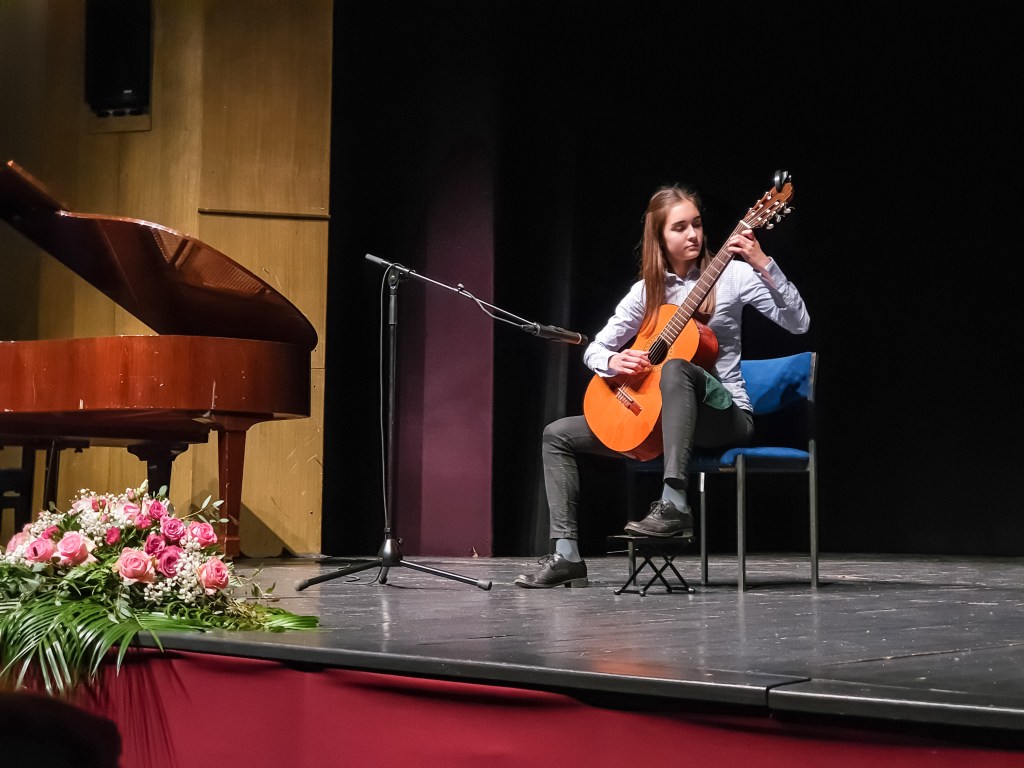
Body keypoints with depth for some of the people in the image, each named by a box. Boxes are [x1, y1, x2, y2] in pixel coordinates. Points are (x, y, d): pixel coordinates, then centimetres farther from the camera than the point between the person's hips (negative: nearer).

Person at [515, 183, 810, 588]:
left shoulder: (732, 275, -5)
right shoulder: (648, 290, 6)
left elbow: (798, 324, -15)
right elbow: (594, 349, 10)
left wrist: (764, 265, -27)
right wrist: (614, 361, -15)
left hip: (725, 415, -5)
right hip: (657, 419, 6)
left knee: (674, 367, -39)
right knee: (557, 434, -1)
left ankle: (674, 505, -42)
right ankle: (567, 555, -7)